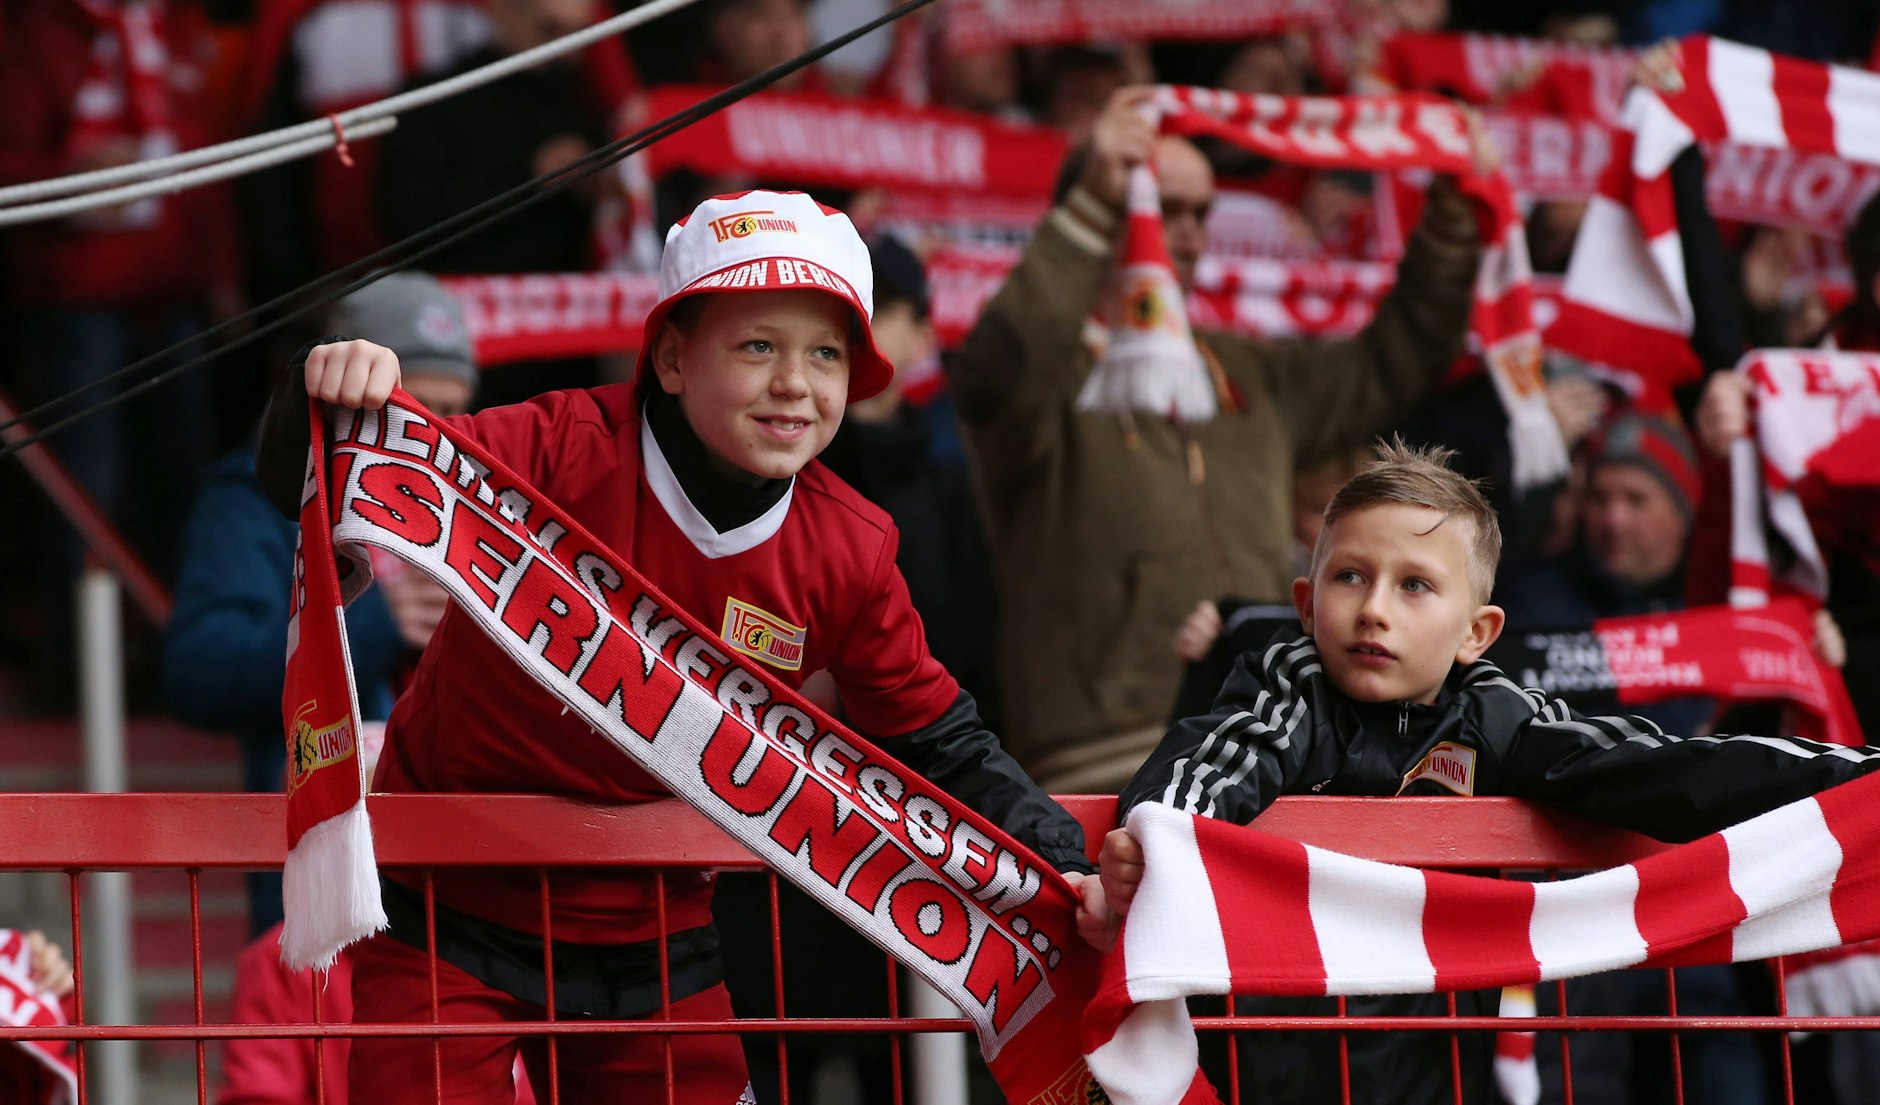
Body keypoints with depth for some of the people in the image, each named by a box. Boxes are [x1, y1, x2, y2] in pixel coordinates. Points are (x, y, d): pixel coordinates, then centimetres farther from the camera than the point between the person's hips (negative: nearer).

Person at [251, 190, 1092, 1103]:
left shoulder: (847, 555, -6)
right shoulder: (561, 455, -21)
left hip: (655, 942, 4)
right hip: (454, 918, -4)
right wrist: (323, 402, -48)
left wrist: (1056, 863, -9)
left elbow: (942, 747, 5)